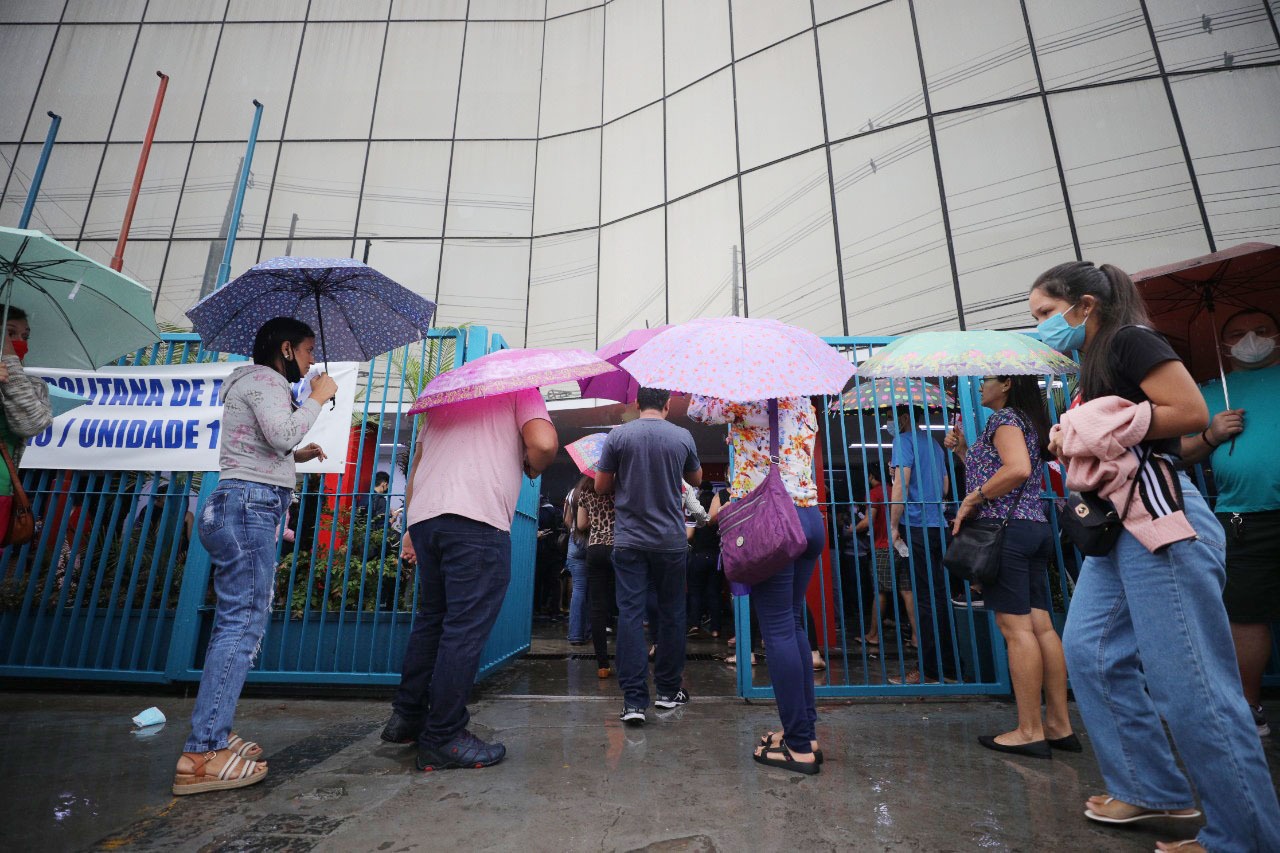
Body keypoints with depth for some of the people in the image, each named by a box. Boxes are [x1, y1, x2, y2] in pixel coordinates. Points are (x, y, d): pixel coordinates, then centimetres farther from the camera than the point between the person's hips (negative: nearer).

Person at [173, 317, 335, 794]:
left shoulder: (254, 382, 26)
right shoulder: (265, 379, -5)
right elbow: (283, 433, -21)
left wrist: (296, 457, 23)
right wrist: (318, 398, -9)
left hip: (248, 508, 11)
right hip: (251, 505, -11)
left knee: (238, 623, 10)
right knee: (243, 624, -13)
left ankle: (214, 737, 15)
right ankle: (202, 754, -11)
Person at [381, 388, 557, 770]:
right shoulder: (521, 389, 7)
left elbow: (418, 461, 25)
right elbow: (543, 443, -12)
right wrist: (533, 469, 11)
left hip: (423, 516, 7)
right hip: (479, 521, -7)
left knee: (430, 619, 19)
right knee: (465, 630, -1)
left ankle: (407, 717, 28)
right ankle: (443, 738, 6)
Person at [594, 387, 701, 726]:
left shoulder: (617, 436, -5)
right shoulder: (683, 437, -2)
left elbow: (601, 486, 2)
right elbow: (696, 479, 14)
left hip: (629, 541, 0)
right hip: (671, 540, 1)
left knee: (630, 614, 2)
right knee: (671, 614, 13)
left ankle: (634, 700, 0)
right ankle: (668, 690, 25)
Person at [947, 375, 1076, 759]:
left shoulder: (1004, 418, -6)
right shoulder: (1027, 421, 22)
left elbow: (1017, 469, -24)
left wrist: (970, 500, -17)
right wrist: (963, 449, 16)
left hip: (1006, 528, -10)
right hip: (1035, 527, 10)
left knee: (1016, 627, -6)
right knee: (1041, 626, 9)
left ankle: (1029, 731, 0)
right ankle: (1059, 725, 15)